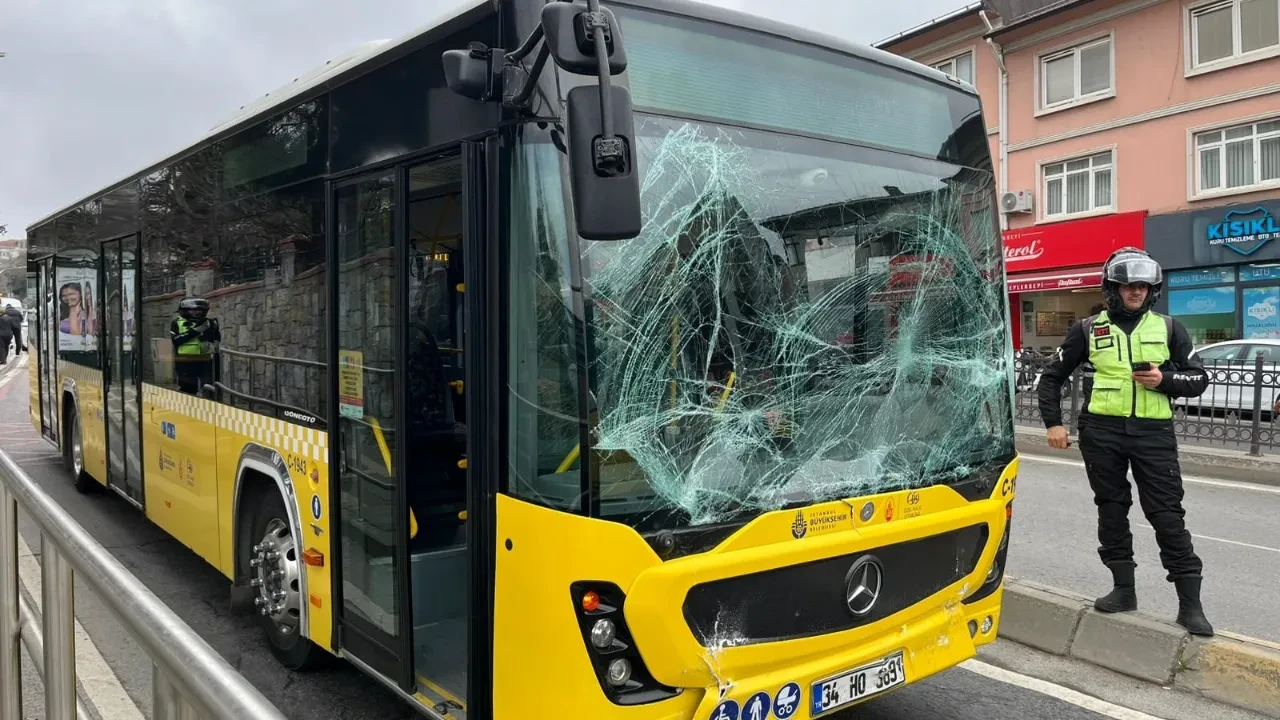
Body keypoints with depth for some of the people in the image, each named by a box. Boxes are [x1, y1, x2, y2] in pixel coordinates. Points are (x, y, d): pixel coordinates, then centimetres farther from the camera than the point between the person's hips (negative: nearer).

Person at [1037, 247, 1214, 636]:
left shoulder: (1168, 328, 6)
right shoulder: (1088, 329, 4)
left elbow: (1199, 378, 9)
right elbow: (1052, 376, 9)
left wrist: (1165, 379, -12)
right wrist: (1053, 422, 1)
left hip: (1153, 432, -1)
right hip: (1102, 432, 1)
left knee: (1167, 515, -2)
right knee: (1112, 510, 8)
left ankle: (1190, 604, 5)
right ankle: (1124, 589, 21)